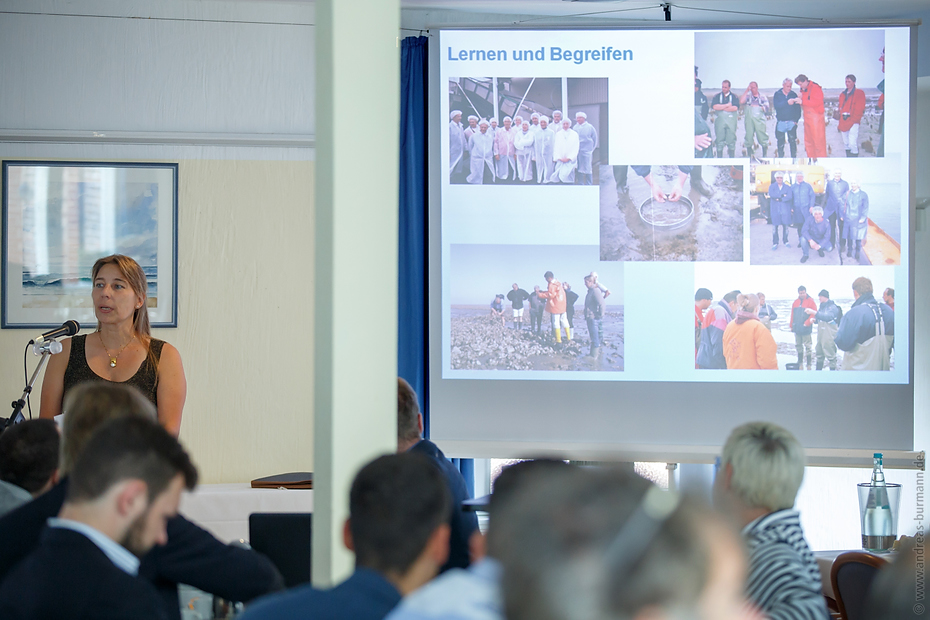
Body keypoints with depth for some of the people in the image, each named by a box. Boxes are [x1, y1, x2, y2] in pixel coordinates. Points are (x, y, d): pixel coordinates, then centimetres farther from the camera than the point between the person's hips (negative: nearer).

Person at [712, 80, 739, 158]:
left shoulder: (734, 97, 7)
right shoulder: (717, 96, 10)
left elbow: (735, 108, -9)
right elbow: (715, 106, -7)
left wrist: (721, 108, -8)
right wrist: (727, 105, -8)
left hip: (731, 122, 0)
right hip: (720, 121, 0)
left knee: (731, 141, 0)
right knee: (720, 141, -1)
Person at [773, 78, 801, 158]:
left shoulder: (793, 94, 7)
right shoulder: (777, 94, 3)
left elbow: (798, 108, 6)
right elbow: (776, 105, -14)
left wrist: (796, 120, -4)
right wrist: (787, 102, -26)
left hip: (791, 122, 0)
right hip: (780, 121, 0)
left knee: (793, 142, -8)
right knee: (780, 142, 5)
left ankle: (794, 158, -3)